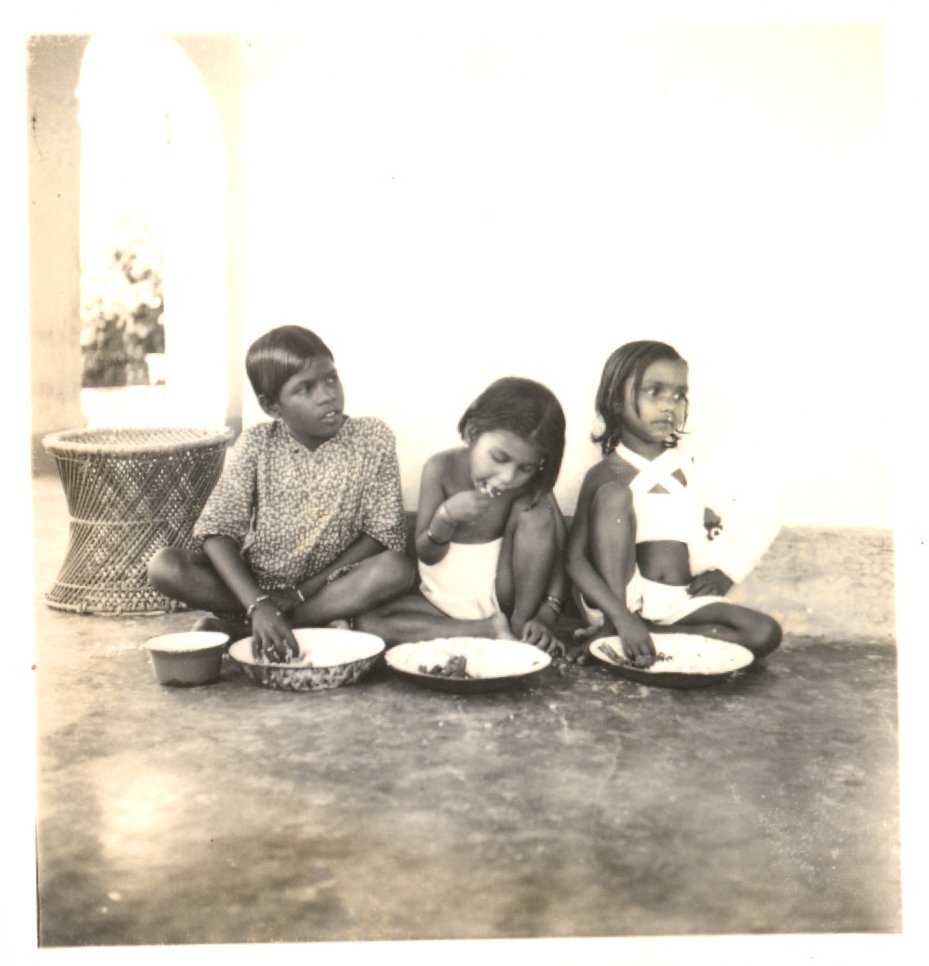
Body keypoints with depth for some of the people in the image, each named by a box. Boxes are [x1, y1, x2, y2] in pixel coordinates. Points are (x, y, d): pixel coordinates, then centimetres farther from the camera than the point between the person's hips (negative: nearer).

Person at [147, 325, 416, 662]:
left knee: (399, 569, -31)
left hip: (332, 583, 0)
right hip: (255, 583, 1)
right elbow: (216, 530, -14)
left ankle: (234, 627, -23)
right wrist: (257, 605, -31)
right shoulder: (256, 444, -7)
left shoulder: (372, 438, -9)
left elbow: (384, 533, -10)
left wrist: (305, 590, -16)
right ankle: (319, 620, -19)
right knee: (164, 565, -21)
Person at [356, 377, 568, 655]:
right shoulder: (442, 468, -16)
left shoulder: (531, 484, -15)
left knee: (537, 511, -23)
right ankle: (492, 630, -21)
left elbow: (557, 553, -15)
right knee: (367, 623, -24)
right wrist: (445, 517, -30)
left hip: (502, 597, -1)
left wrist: (545, 616, -29)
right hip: (444, 600, 1)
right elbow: (426, 556, -10)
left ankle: (520, 625, -12)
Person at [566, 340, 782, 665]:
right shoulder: (607, 475, -7)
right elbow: (575, 560, -15)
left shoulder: (684, 467, 8)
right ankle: (613, 626, -25)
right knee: (614, 493, -20)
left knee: (764, 633, -17)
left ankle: (611, 638, -17)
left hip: (680, 602, 5)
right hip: (619, 601, -5)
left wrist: (724, 572, 0)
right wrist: (622, 617, -28)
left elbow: (719, 527, 21)